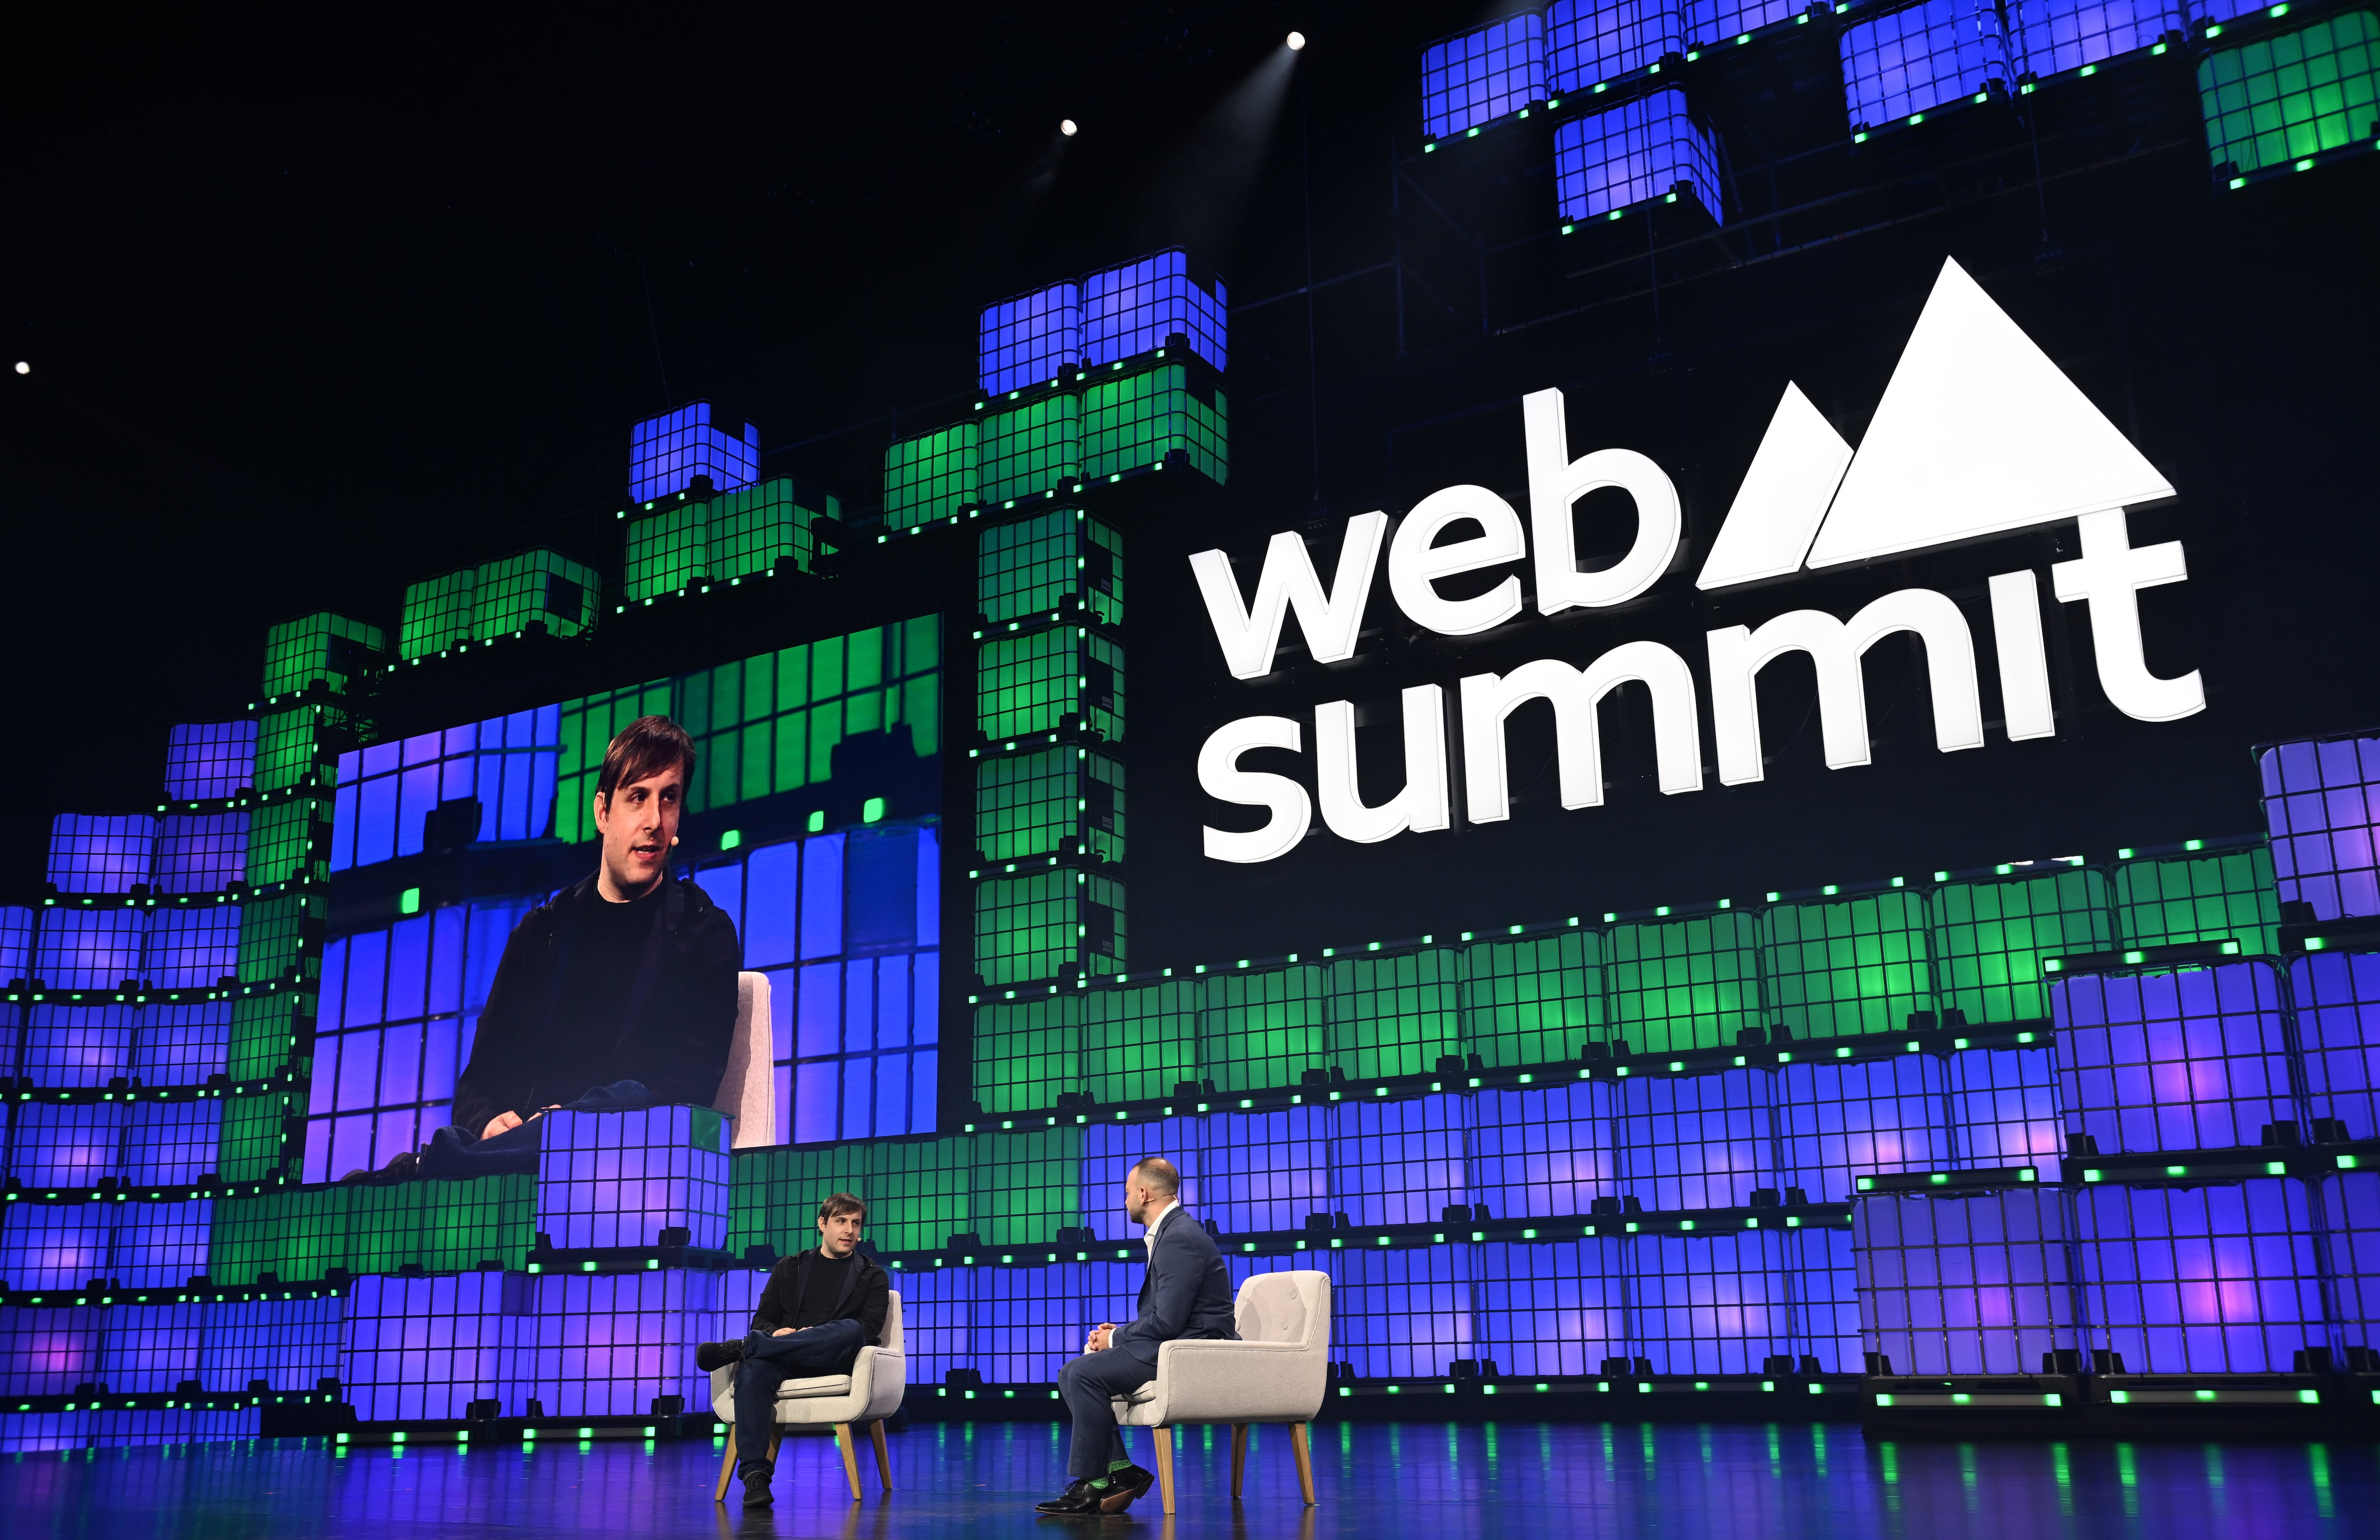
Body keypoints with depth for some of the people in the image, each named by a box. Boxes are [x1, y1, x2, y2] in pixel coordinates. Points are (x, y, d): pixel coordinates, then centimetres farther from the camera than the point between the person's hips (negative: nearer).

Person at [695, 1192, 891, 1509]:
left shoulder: (872, 1276, 17)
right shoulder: (789, 1269, 25)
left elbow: (869, 1330, 1)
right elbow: (762, 1319, 17)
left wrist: (809, 1337, -14)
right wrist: (776, 1334, -9)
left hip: (836, 1363, -1)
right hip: (785, 1360, 2)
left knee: (851, 1330, -37)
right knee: (753, 1370, -35)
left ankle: (740, 1348, -35)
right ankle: (755, 1475, -42)